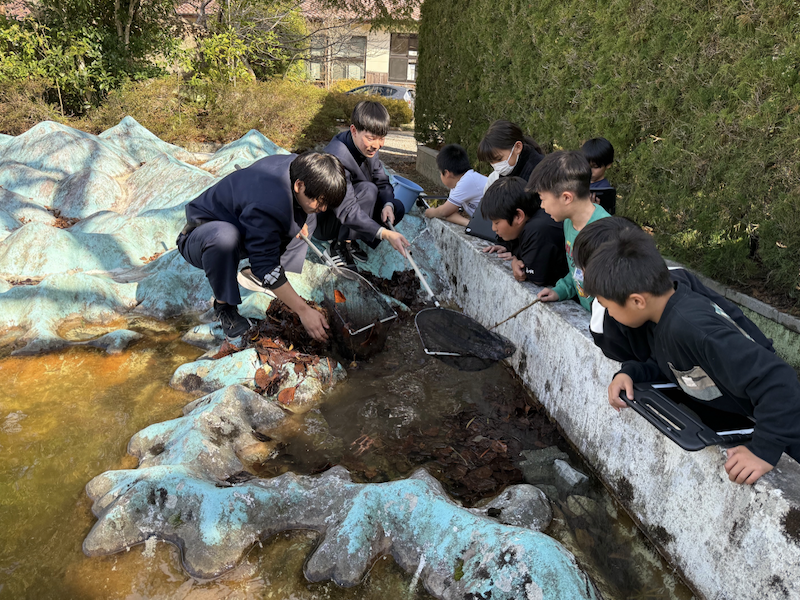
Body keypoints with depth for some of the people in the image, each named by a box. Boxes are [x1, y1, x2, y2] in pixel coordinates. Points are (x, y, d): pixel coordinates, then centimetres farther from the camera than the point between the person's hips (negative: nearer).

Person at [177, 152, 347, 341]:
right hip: (199, 239, -8)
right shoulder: (268, 204, -38)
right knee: (224, 236, -43)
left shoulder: (299, 167, -14)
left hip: (243, 231, 8)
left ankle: (254, 274, 2)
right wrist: (304, 310, -30)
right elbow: (267, 267, -32)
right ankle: (223, 305, -17)